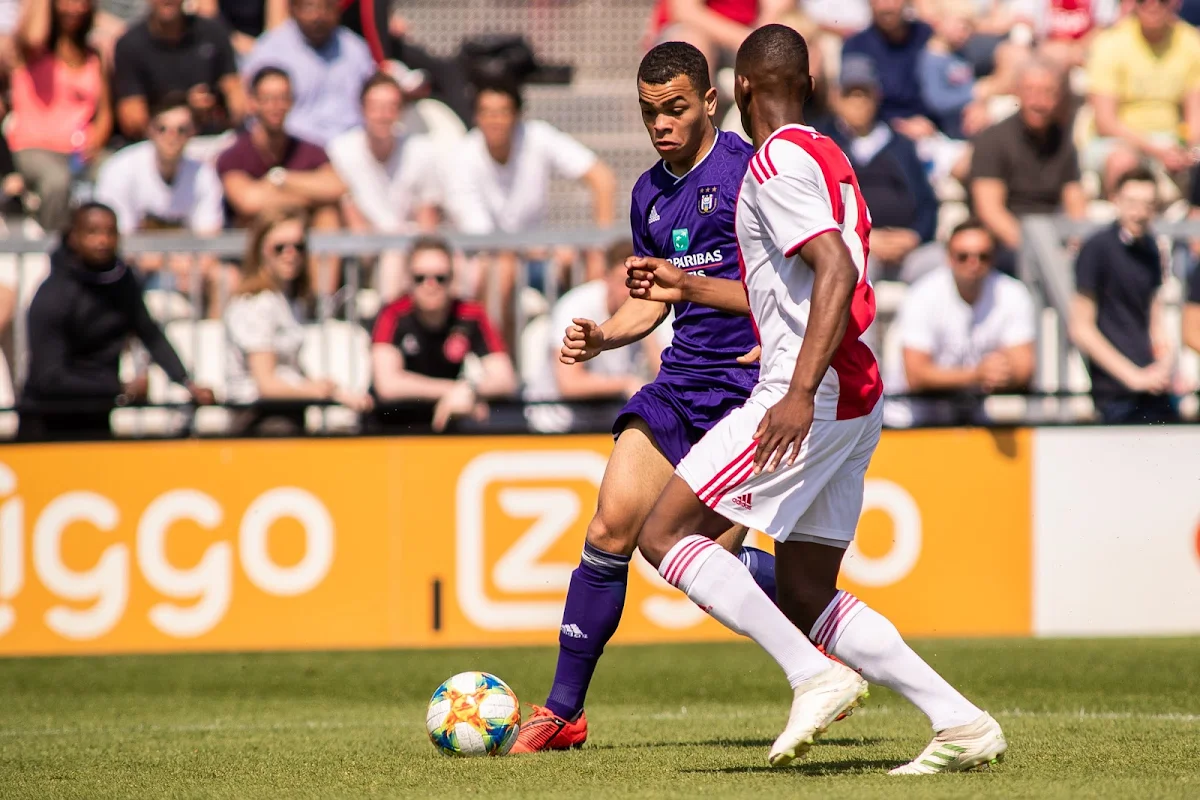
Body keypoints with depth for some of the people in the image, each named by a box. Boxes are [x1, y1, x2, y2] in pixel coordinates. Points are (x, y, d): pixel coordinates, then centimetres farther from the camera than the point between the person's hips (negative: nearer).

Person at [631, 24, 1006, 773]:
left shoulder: (780, 160, -11)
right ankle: (960, 721, 0)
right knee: (805, 596, 10)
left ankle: (815, 676, -16)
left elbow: (837, 272, -23)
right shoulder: (829, 158, 18)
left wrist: (800, 391, -30)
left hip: (811, 397, -9)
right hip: (857, 398, 9)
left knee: (665, 535, -6)